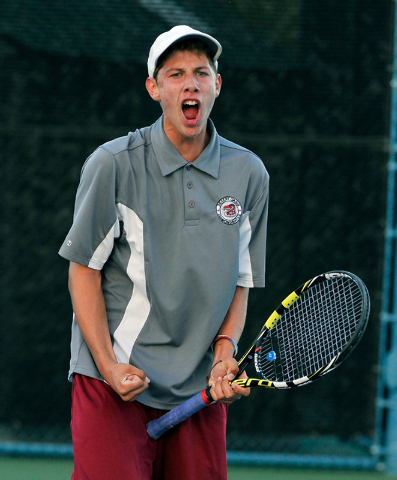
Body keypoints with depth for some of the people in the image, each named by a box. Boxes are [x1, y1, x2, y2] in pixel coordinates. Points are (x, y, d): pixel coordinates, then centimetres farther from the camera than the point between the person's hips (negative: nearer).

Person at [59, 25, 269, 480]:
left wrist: (224, 349, -5)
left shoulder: (248, 173, 6)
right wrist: (109, 366, -10)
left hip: (200, 391, 3)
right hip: (115, 386, -3)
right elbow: (84, 270, -1)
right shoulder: (112, 164, -4)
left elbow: (240, 280, 13)